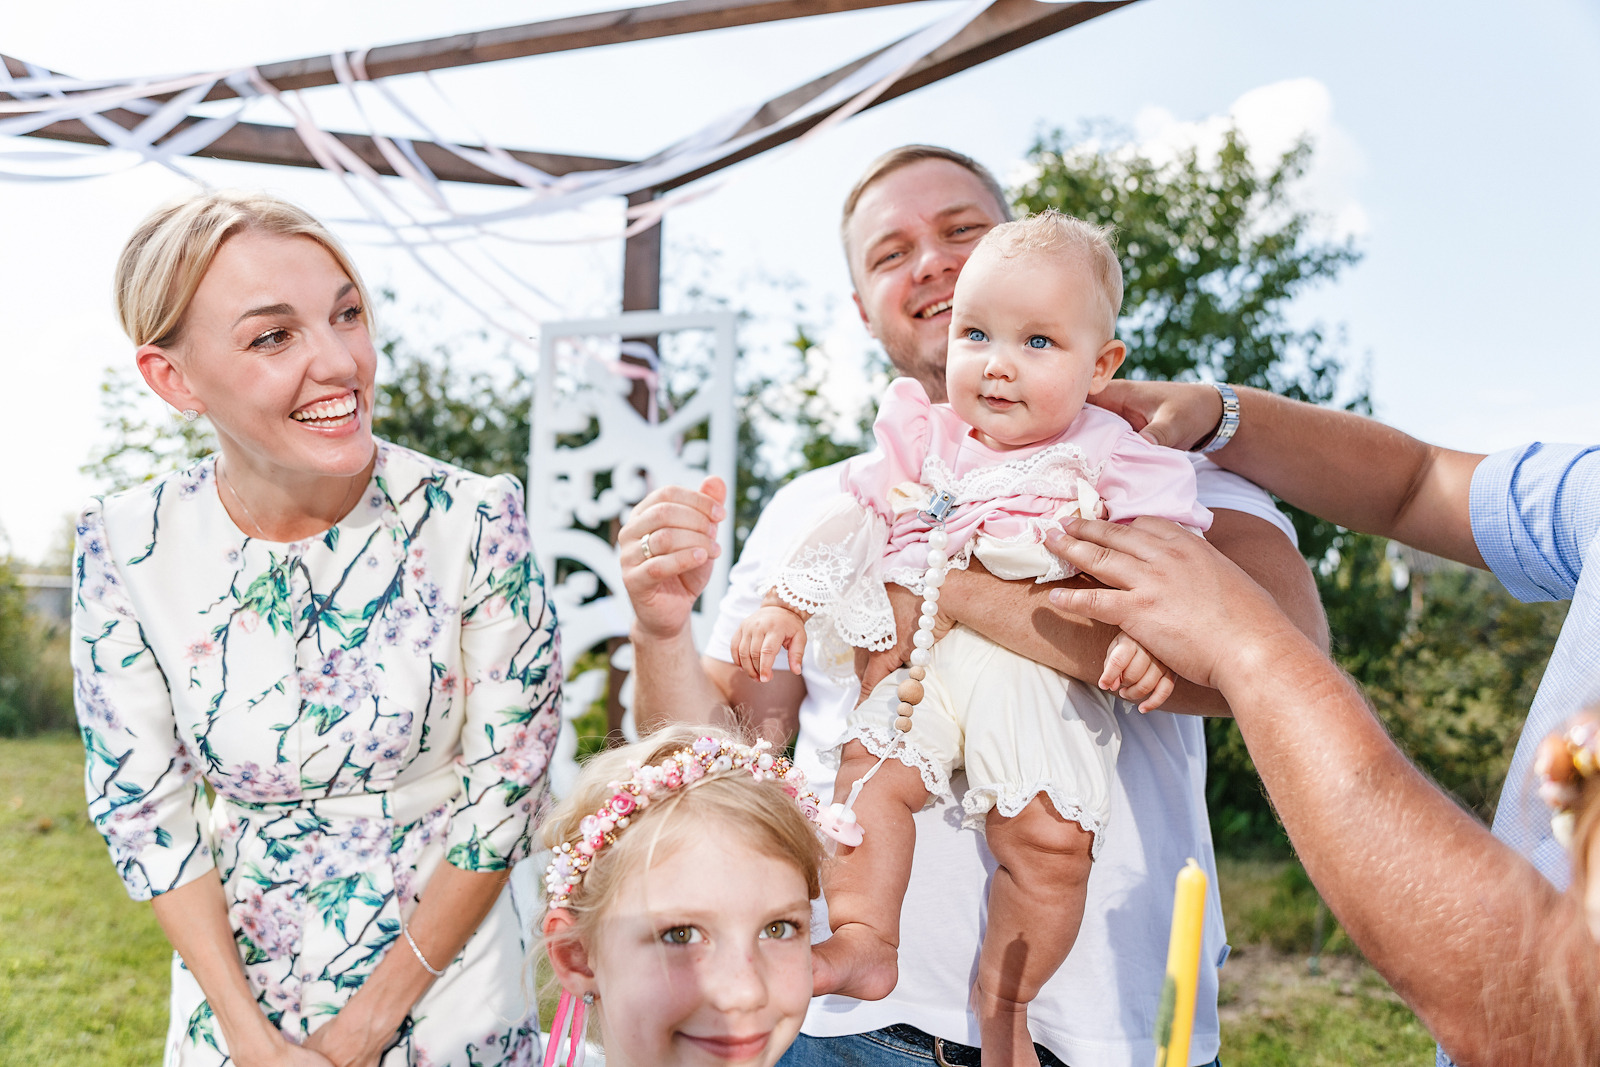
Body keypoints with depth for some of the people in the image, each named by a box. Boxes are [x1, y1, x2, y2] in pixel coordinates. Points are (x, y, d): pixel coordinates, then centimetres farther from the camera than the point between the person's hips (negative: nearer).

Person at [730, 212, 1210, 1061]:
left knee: (1050, 836, -13)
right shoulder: (924, 439, 11)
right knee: (869, 767, -16)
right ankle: (861, 944, -1)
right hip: (927, 663, 3)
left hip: (1046, 679, -3)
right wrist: (784, 601, 7)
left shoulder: (1109, 460, 2)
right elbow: (853, 519, 13)